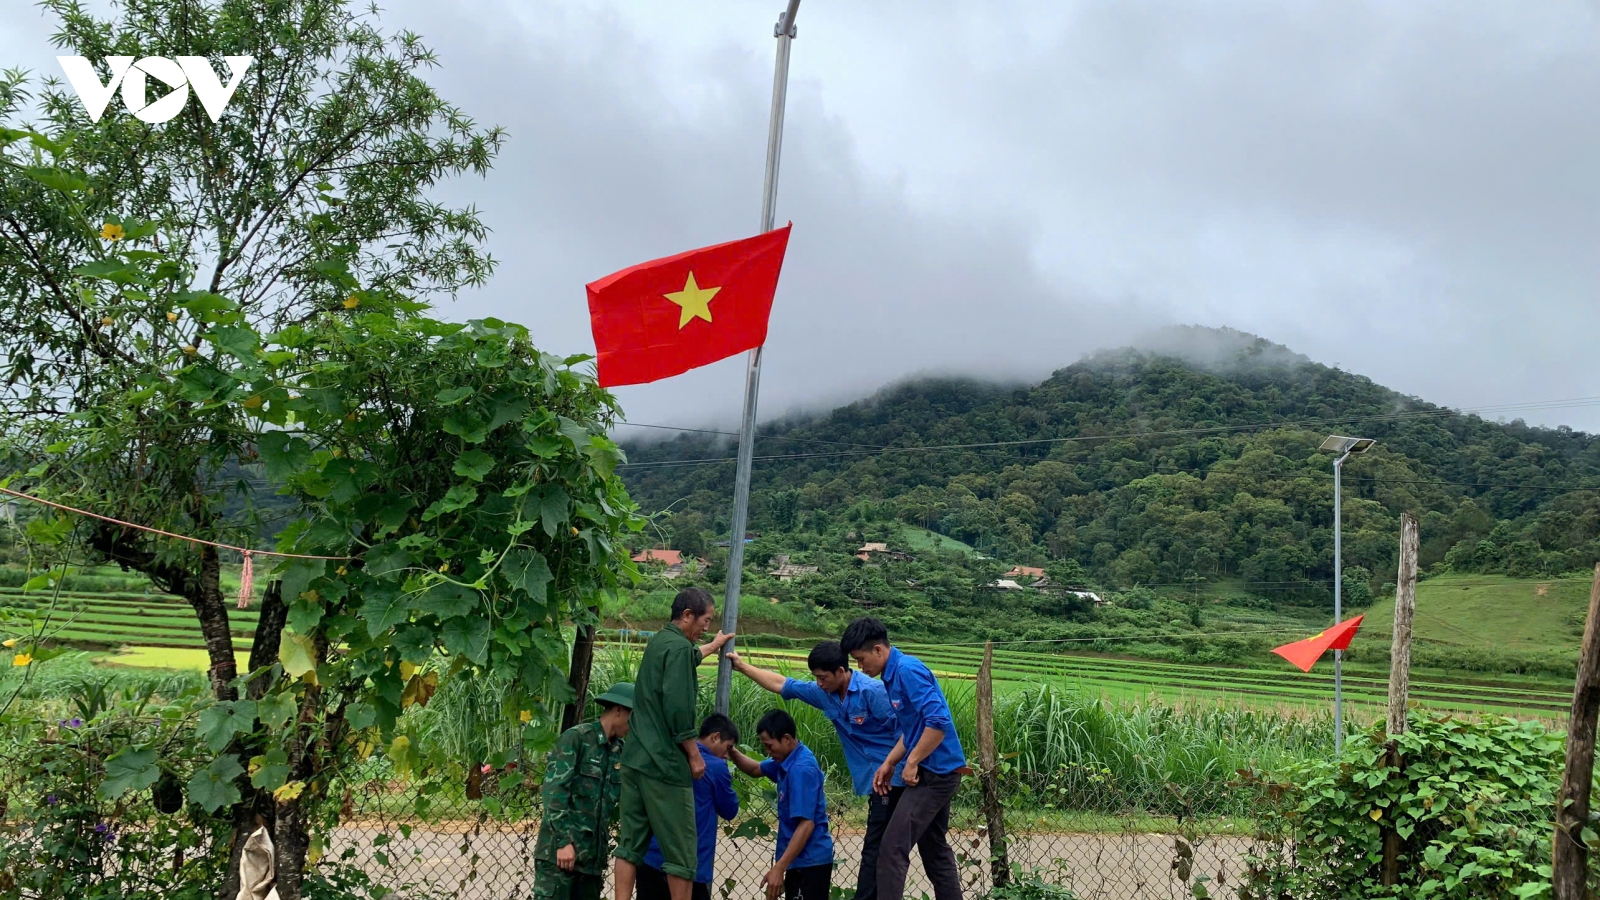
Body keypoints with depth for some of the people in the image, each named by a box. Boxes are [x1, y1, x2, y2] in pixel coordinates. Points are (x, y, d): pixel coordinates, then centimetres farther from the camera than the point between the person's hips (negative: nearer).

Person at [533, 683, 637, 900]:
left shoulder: (619, 751, 13)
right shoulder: (576, 738, -7)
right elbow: (554, 791, -13)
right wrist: (563, 841, -18)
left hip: (592, 853, 7)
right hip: (559, 850, -7)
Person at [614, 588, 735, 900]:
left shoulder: (659, 642, 16)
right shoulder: (679, 646, -13)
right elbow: (677, 708, -20)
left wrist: (714, 646, 57)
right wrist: (694, 755, -10)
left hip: (636, 759, 9)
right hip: (664, 764, -9)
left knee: (630, 844, 8)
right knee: (681, 851, 0)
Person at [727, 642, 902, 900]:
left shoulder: (872, 691, -17)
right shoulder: (825, 694, 5)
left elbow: (903, 730, -18)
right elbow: (782, 685, 13)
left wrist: (892, 770, -22)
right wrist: (742, 666, 14)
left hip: (889, 779, -8)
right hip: (873, 780, 8)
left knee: (874, 847, -8)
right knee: (881, 848, 12)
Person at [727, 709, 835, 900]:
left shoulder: (801, 769, -22)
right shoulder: (788, 760, 7)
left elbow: (806, 824, -26)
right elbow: (756, 770, 24)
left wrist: (778, 868, -27)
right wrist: (732, 752, 3)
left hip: (809, 861, -10)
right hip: (801, 859, 10)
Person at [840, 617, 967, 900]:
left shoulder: (907, 670, -19)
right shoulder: (894, 675, 11)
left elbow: (939, 721, -27)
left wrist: (912, 763, -18)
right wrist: (888, 764, 10)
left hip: (935, 773, -10)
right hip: (936, 772, 10)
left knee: (893, 847, -10)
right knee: (935, 848, 17)